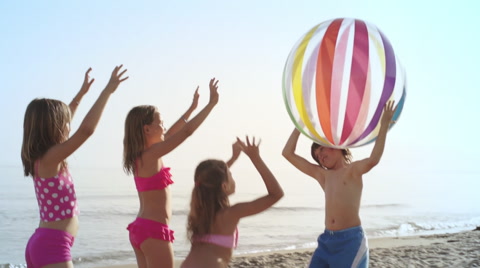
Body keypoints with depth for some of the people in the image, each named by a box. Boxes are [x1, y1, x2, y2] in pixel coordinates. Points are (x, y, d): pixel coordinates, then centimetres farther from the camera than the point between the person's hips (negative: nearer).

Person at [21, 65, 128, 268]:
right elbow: (87, 129, -26)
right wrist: (108, 90, -20)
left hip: (41, 242, 10)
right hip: (52, 245, -10)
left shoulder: (39, 158, 10)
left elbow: (60, 118, 27)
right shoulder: (50, 158, -16)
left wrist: (82, 93, 33)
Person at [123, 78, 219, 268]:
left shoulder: (140, 155, 9)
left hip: (139, 228, 10)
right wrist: (211, 103, -10)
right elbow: (187, 131, -18)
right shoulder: (151, 154, -16)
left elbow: (169, 135, 23)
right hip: (154, 230, -10)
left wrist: (192, 108, 29)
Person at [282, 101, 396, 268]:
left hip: (351, 240, -6)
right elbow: (288, 153, 17)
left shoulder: (353, 170, 0)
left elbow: (373, 160, -24)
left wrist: (384, 124, -23)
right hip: (327, 240, 6)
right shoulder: (322, 175, 16)